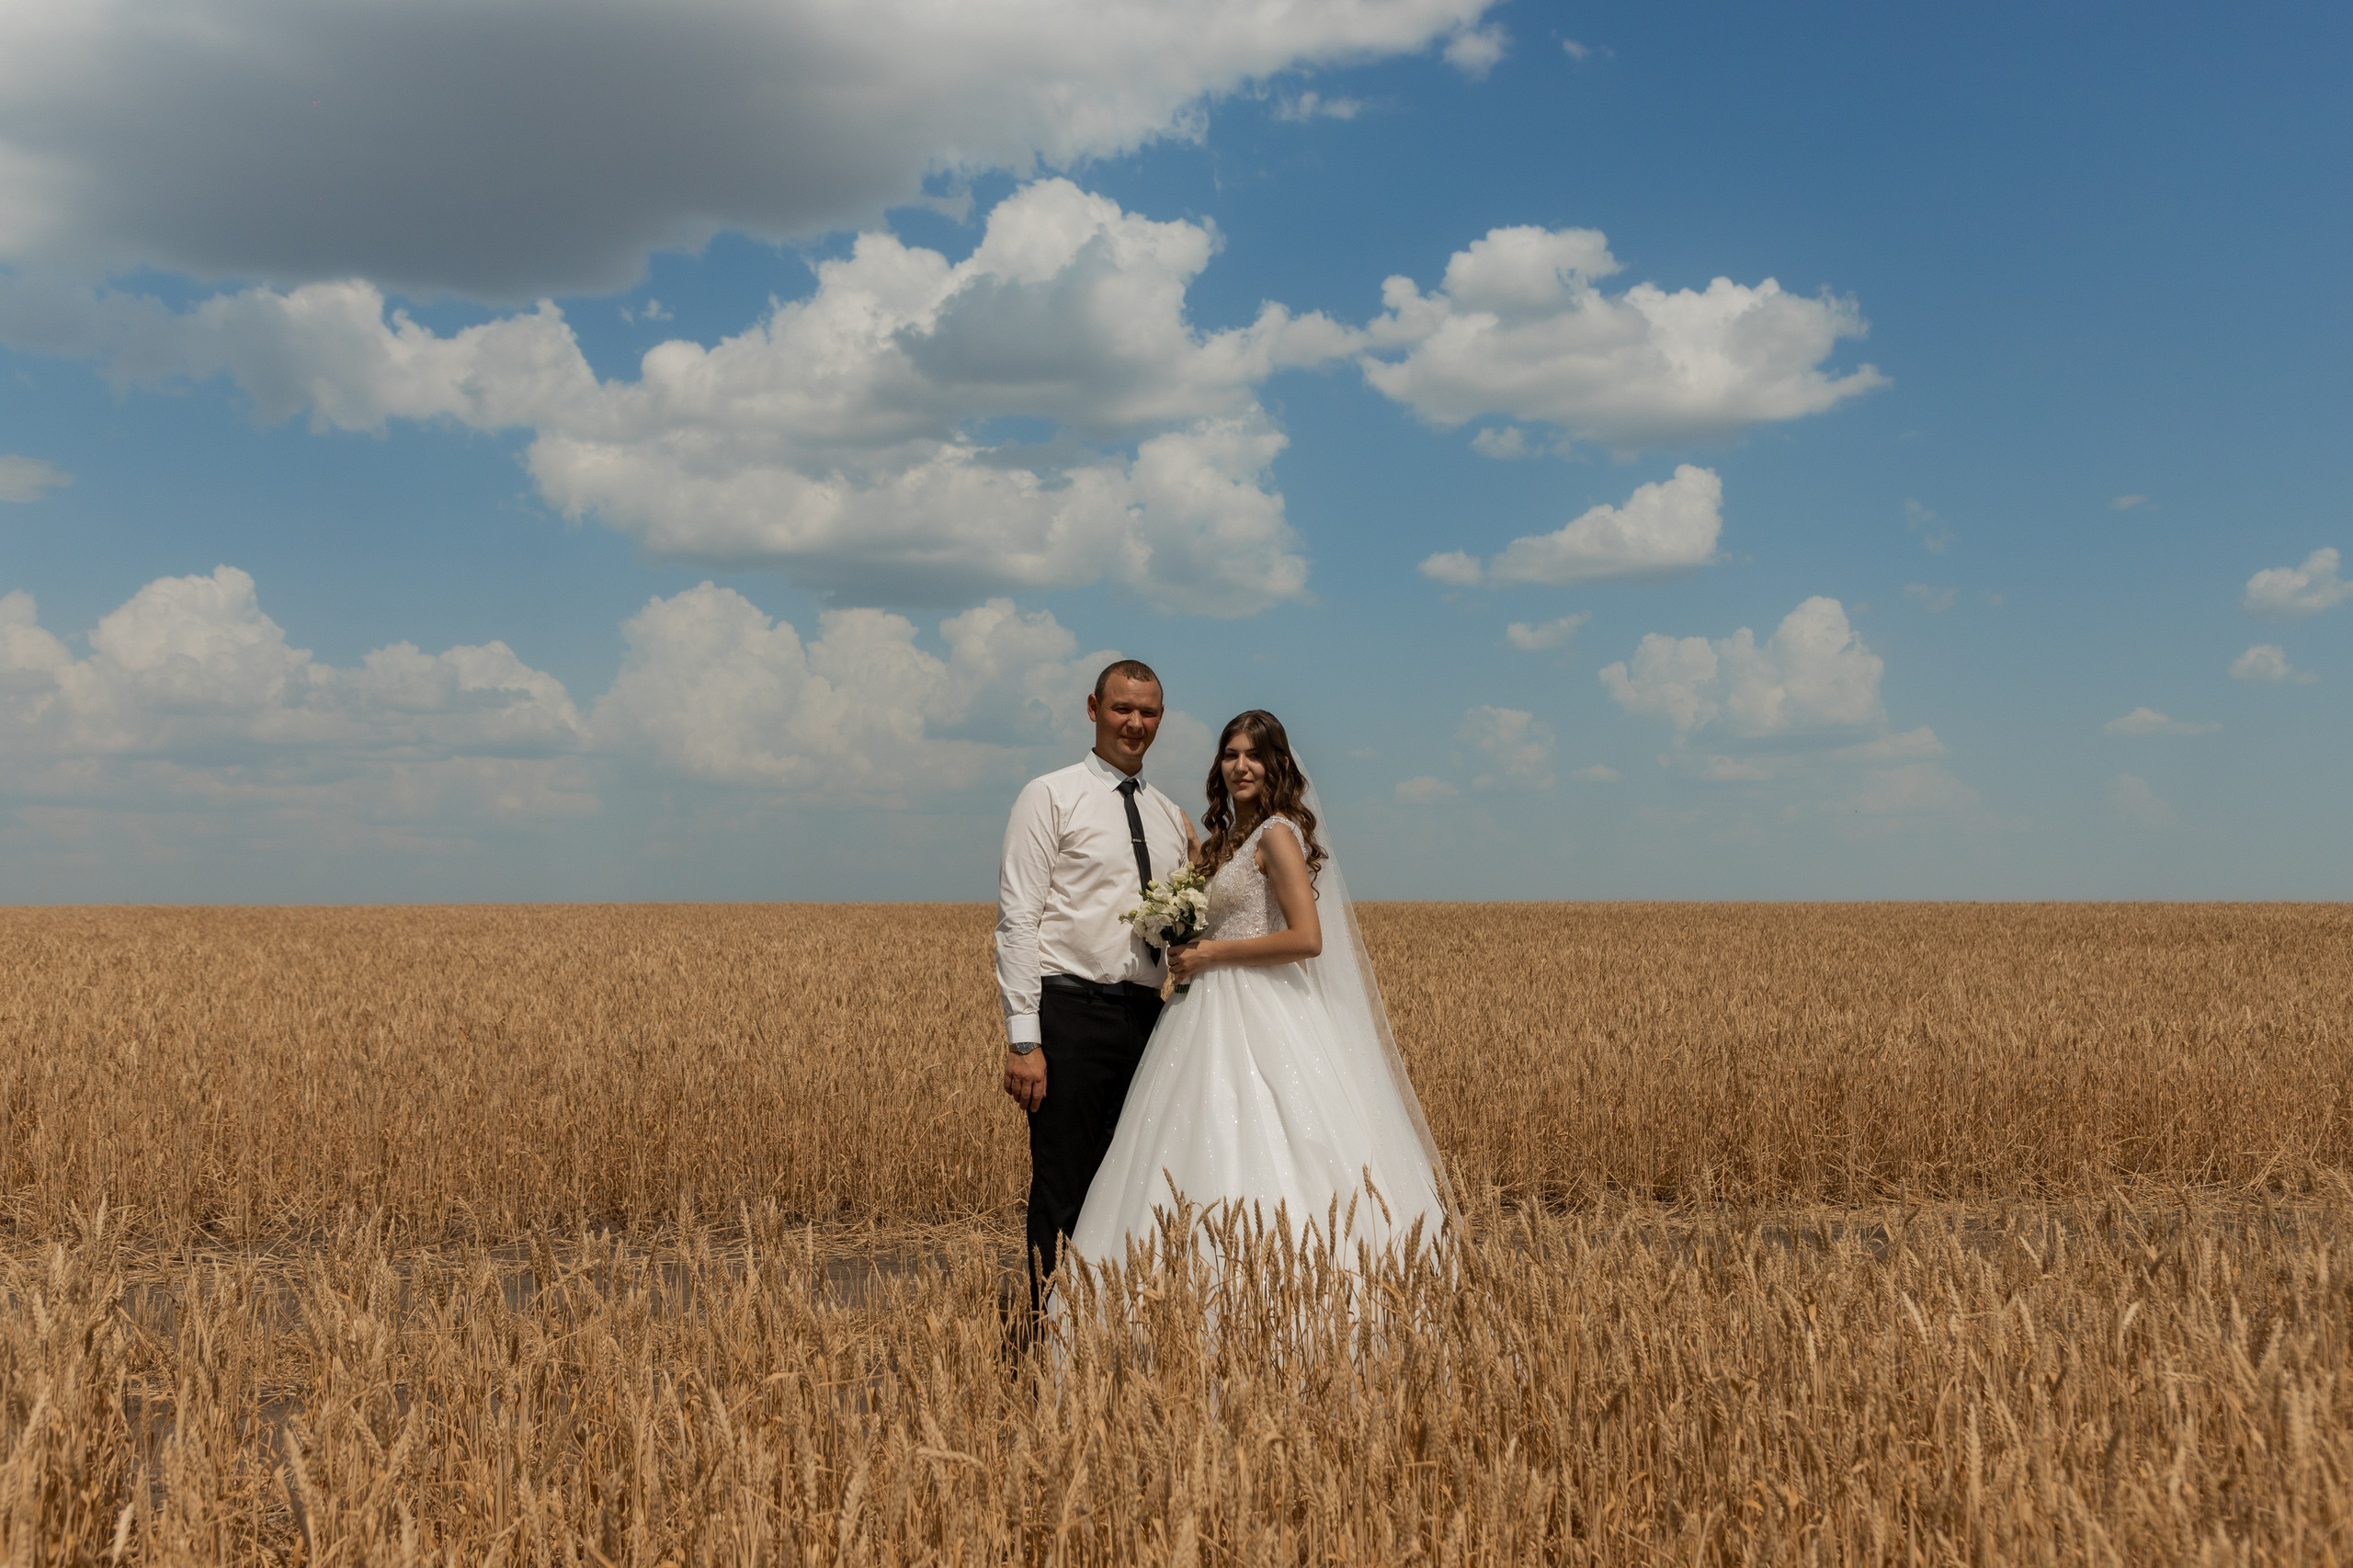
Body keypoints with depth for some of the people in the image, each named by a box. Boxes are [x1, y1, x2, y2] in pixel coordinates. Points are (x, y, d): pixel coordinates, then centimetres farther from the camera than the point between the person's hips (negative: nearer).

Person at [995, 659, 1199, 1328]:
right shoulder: (1050, 798, -1)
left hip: (1146, 1016, 6)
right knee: (1063, 1192, -4)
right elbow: (1017, 921, -8)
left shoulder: (1171, 816, 17)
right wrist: (1023, 1039, -15)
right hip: (1073, 1014, -6)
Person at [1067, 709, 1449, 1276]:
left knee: (1256, 1157, -11)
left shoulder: (1277, 834, -9)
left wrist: (1210, 953, -14)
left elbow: (1307, 938, -19)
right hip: (1219, 1012, 9)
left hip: (1262, 1019, -9)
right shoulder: (1228, 837, 17)